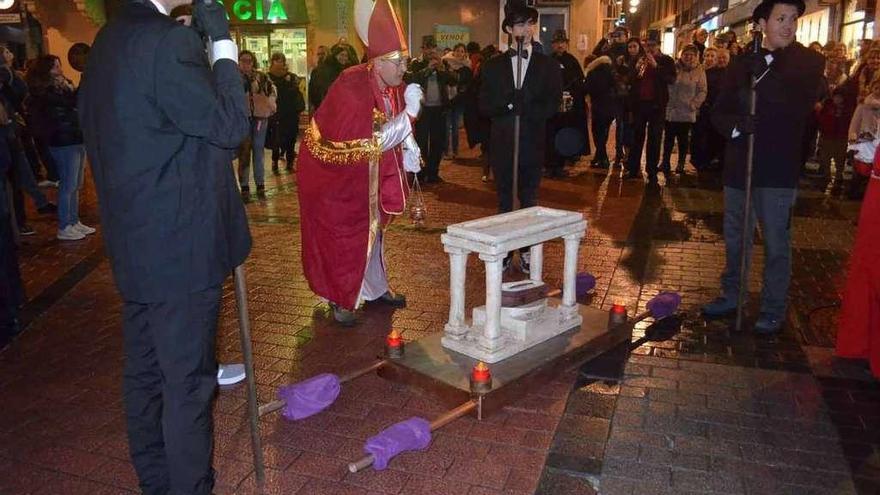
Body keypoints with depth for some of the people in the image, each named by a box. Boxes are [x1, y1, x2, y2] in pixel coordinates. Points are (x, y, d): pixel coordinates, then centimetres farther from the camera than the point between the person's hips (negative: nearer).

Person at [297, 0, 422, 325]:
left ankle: (375, 288, 32)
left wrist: (408, 147, -13)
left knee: (371, 227, 17)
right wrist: (409, 113, -34)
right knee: (340, 235, 1)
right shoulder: (352, 87, -30)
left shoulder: (394, 86, -7)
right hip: (333, 172, -8)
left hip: (366, 173, 8)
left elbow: (391, 128, 7)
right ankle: (340, 300, 16)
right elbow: (368, 141, -35)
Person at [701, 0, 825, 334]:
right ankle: (730, 296, 32)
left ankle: (773, 311, 14)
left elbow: (800, 106, -18)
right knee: (735, 238, 15)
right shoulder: (743, 63, 8)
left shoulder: (808, 62, -1)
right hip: (739, 164, 4)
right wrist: (735, 124, -16)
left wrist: (764, 78, -27)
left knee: (776, 243, 1)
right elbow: (719, 112, 5)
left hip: (778, 169, -4)